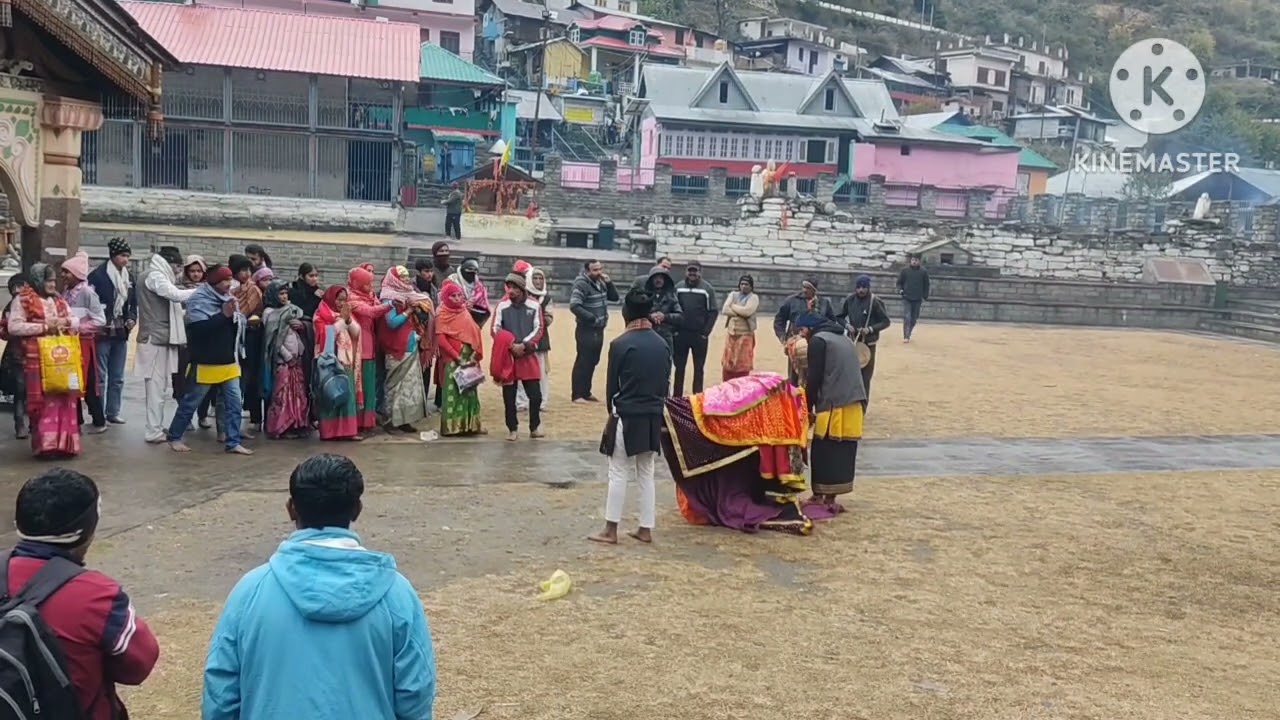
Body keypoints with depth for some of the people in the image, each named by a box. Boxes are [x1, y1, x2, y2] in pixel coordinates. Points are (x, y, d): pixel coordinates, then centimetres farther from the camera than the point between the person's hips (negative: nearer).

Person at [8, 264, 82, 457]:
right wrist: (44, 327, -15)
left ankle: (63, 442, 8)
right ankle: (45, 444, -3)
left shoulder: (58, 300, 17)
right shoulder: (23, 300, -2)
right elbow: (14, 327, -11)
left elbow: (76, 321, 19)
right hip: (37, 359, -6)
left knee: (64, 399, 2)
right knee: (44, 401, -7)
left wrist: (66, 321, -4)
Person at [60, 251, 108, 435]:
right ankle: (76, 419, 21)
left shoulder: (87, 292, -13)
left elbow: (100, 320, -15)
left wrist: (78, 328, -16)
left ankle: (99, 422, 9)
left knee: (88, 384, -1)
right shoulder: (66, 291, 7)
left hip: (83, 343, -7)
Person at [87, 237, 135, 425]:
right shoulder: (98, 275, -10)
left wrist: (132, 319, 2)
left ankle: (113, 412, 20)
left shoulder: (128, 278, 11)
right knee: (100, 376, -2)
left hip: (121, 334, 7)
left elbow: (133, 303, 20)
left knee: (117, 377, 12)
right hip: (102, 333, -7)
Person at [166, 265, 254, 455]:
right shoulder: (199, 299, -13)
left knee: (234, 403, 3)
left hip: (229, 362, 6)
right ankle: (174, 437, 22)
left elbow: (239, 326, 12)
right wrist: (224, 314, -27)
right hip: (206, 363, -6)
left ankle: (233, 442, 9)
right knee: (191, 402, 7)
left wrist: (236, 315, -9)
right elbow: (199, 327, -27)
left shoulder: (228, 297, 8)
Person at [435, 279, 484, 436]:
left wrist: (475, 353, -4)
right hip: (452, 359, -6)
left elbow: (475, 334, 12)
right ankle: (451, 426, -2)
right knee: (453, 391, -6)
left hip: (469, 357, 6)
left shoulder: (465, 312, 14)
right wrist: (457, 357, -18)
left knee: (470, 391, 8)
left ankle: (470, 424, 14)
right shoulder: (442, 314, -5)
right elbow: (441, 339, -13)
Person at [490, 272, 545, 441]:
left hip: (528, 355, 0)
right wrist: (511, 345, -16)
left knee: (535, 395, 0)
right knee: (509, 396, 4)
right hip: (507, 356, 0)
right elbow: (495, 330, -4)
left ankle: (535, 427, 15)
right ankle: (513, 429, 15)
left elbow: (539, 330, -2)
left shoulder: (534, 306, 0)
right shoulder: (502, 306, -2)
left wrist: (523, 345, -14)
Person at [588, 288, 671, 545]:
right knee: (646, 474, 13)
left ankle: (611, 530, 5)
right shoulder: (662, 344, 3)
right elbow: (665, 381, 8)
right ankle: (646, 529, 16)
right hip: (653, 417, 5)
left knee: (619, 474, 2)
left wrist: (611, 410, 9)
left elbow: (612, 383, -7)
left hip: (626, 416, -5)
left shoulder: (620, 344, -13)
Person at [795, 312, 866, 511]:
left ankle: (824, 496, 0)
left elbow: (814, 378, -6)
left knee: (824, 452, -2)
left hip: (834, 405, -8)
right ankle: (829, 498, 10)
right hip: (854, 404, 8)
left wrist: (808, 408, 2)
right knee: (843, 452, 7)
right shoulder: (843, 338, 24)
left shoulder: (818, 340, -1)